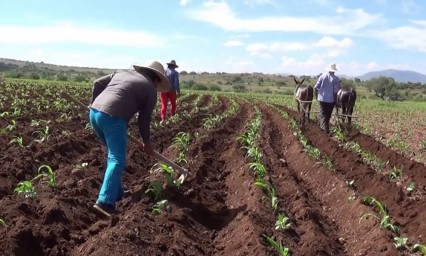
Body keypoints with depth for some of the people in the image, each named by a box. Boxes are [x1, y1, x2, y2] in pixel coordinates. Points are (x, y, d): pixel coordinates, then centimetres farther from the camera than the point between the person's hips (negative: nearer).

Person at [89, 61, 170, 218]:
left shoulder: (123, 73, 27)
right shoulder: (150, 89, 10)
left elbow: (97, 83, 21)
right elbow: (144, 120, 11)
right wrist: (147, 142, 24)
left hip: (94, 112, 8)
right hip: (112, 117, -8)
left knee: (114, 154, 22)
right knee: (117, 161, -7)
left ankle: (116, 192, 26)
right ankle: (104, 202, -19)